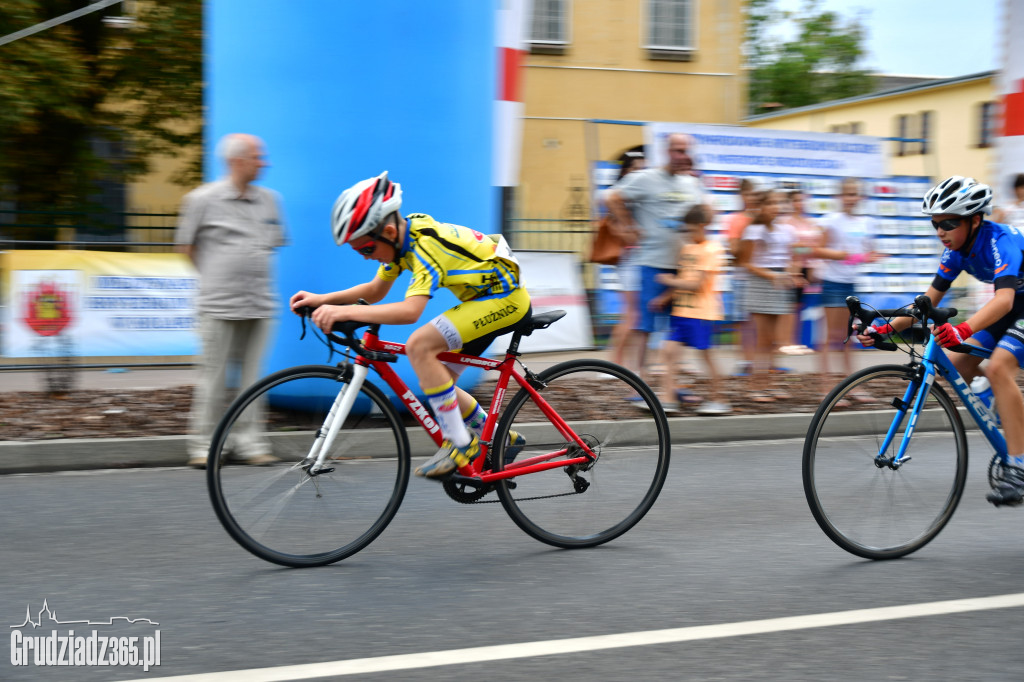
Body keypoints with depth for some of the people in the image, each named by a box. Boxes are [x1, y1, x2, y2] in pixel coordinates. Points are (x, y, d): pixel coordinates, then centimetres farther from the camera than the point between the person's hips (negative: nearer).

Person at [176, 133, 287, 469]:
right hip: (220, 305, -4)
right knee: (214, 376, -1)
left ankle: (249, 443, 12)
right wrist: (215, 274, 8)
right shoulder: (203, 199, -2)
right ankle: (203, 444, 8)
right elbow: (186, 245, 7)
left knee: (252, 376, 5)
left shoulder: (269, 199, 10)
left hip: (260, 304, 4)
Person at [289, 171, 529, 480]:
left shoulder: (426, 245, -28)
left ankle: (461, 444, -17)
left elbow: (410, 310, -41)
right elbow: (375, 291, 13)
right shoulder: (401, 238, 0)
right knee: (435, 379, 7)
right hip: (483, 295, 10)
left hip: (504, 296, -10)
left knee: (419, 346, -24)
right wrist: (322, 300, 0)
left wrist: (344, 312, -44)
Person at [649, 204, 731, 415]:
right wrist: (666, 297, 5)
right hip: (681, 310, 7)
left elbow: (696, 284, -16)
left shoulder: (712, 250, -10)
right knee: (668, 350, -3)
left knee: (705, 354, 0)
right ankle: (668, 399, -3)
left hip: (701, 312, -7)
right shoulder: (686, 248, 13)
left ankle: (717, 399, 13)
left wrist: (668, 280, -9)